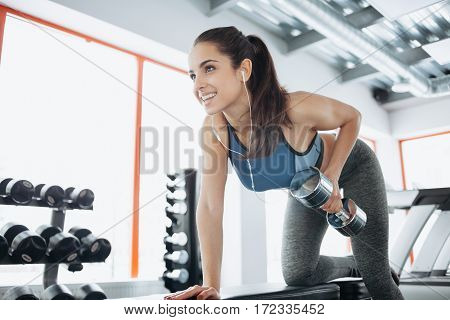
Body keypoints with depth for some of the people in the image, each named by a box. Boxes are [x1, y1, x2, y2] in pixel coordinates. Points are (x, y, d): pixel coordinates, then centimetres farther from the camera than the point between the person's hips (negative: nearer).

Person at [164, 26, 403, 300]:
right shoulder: (214, 127, -29)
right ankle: (356, 267, 30)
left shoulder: (296, 107, -41)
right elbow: (210, 207, -27)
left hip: (352, 167, -3)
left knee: (376, 277, 1)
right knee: (297, 275, 2)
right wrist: (211, 285, -30)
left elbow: (352, 117, -19)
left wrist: (332, 176, -28)